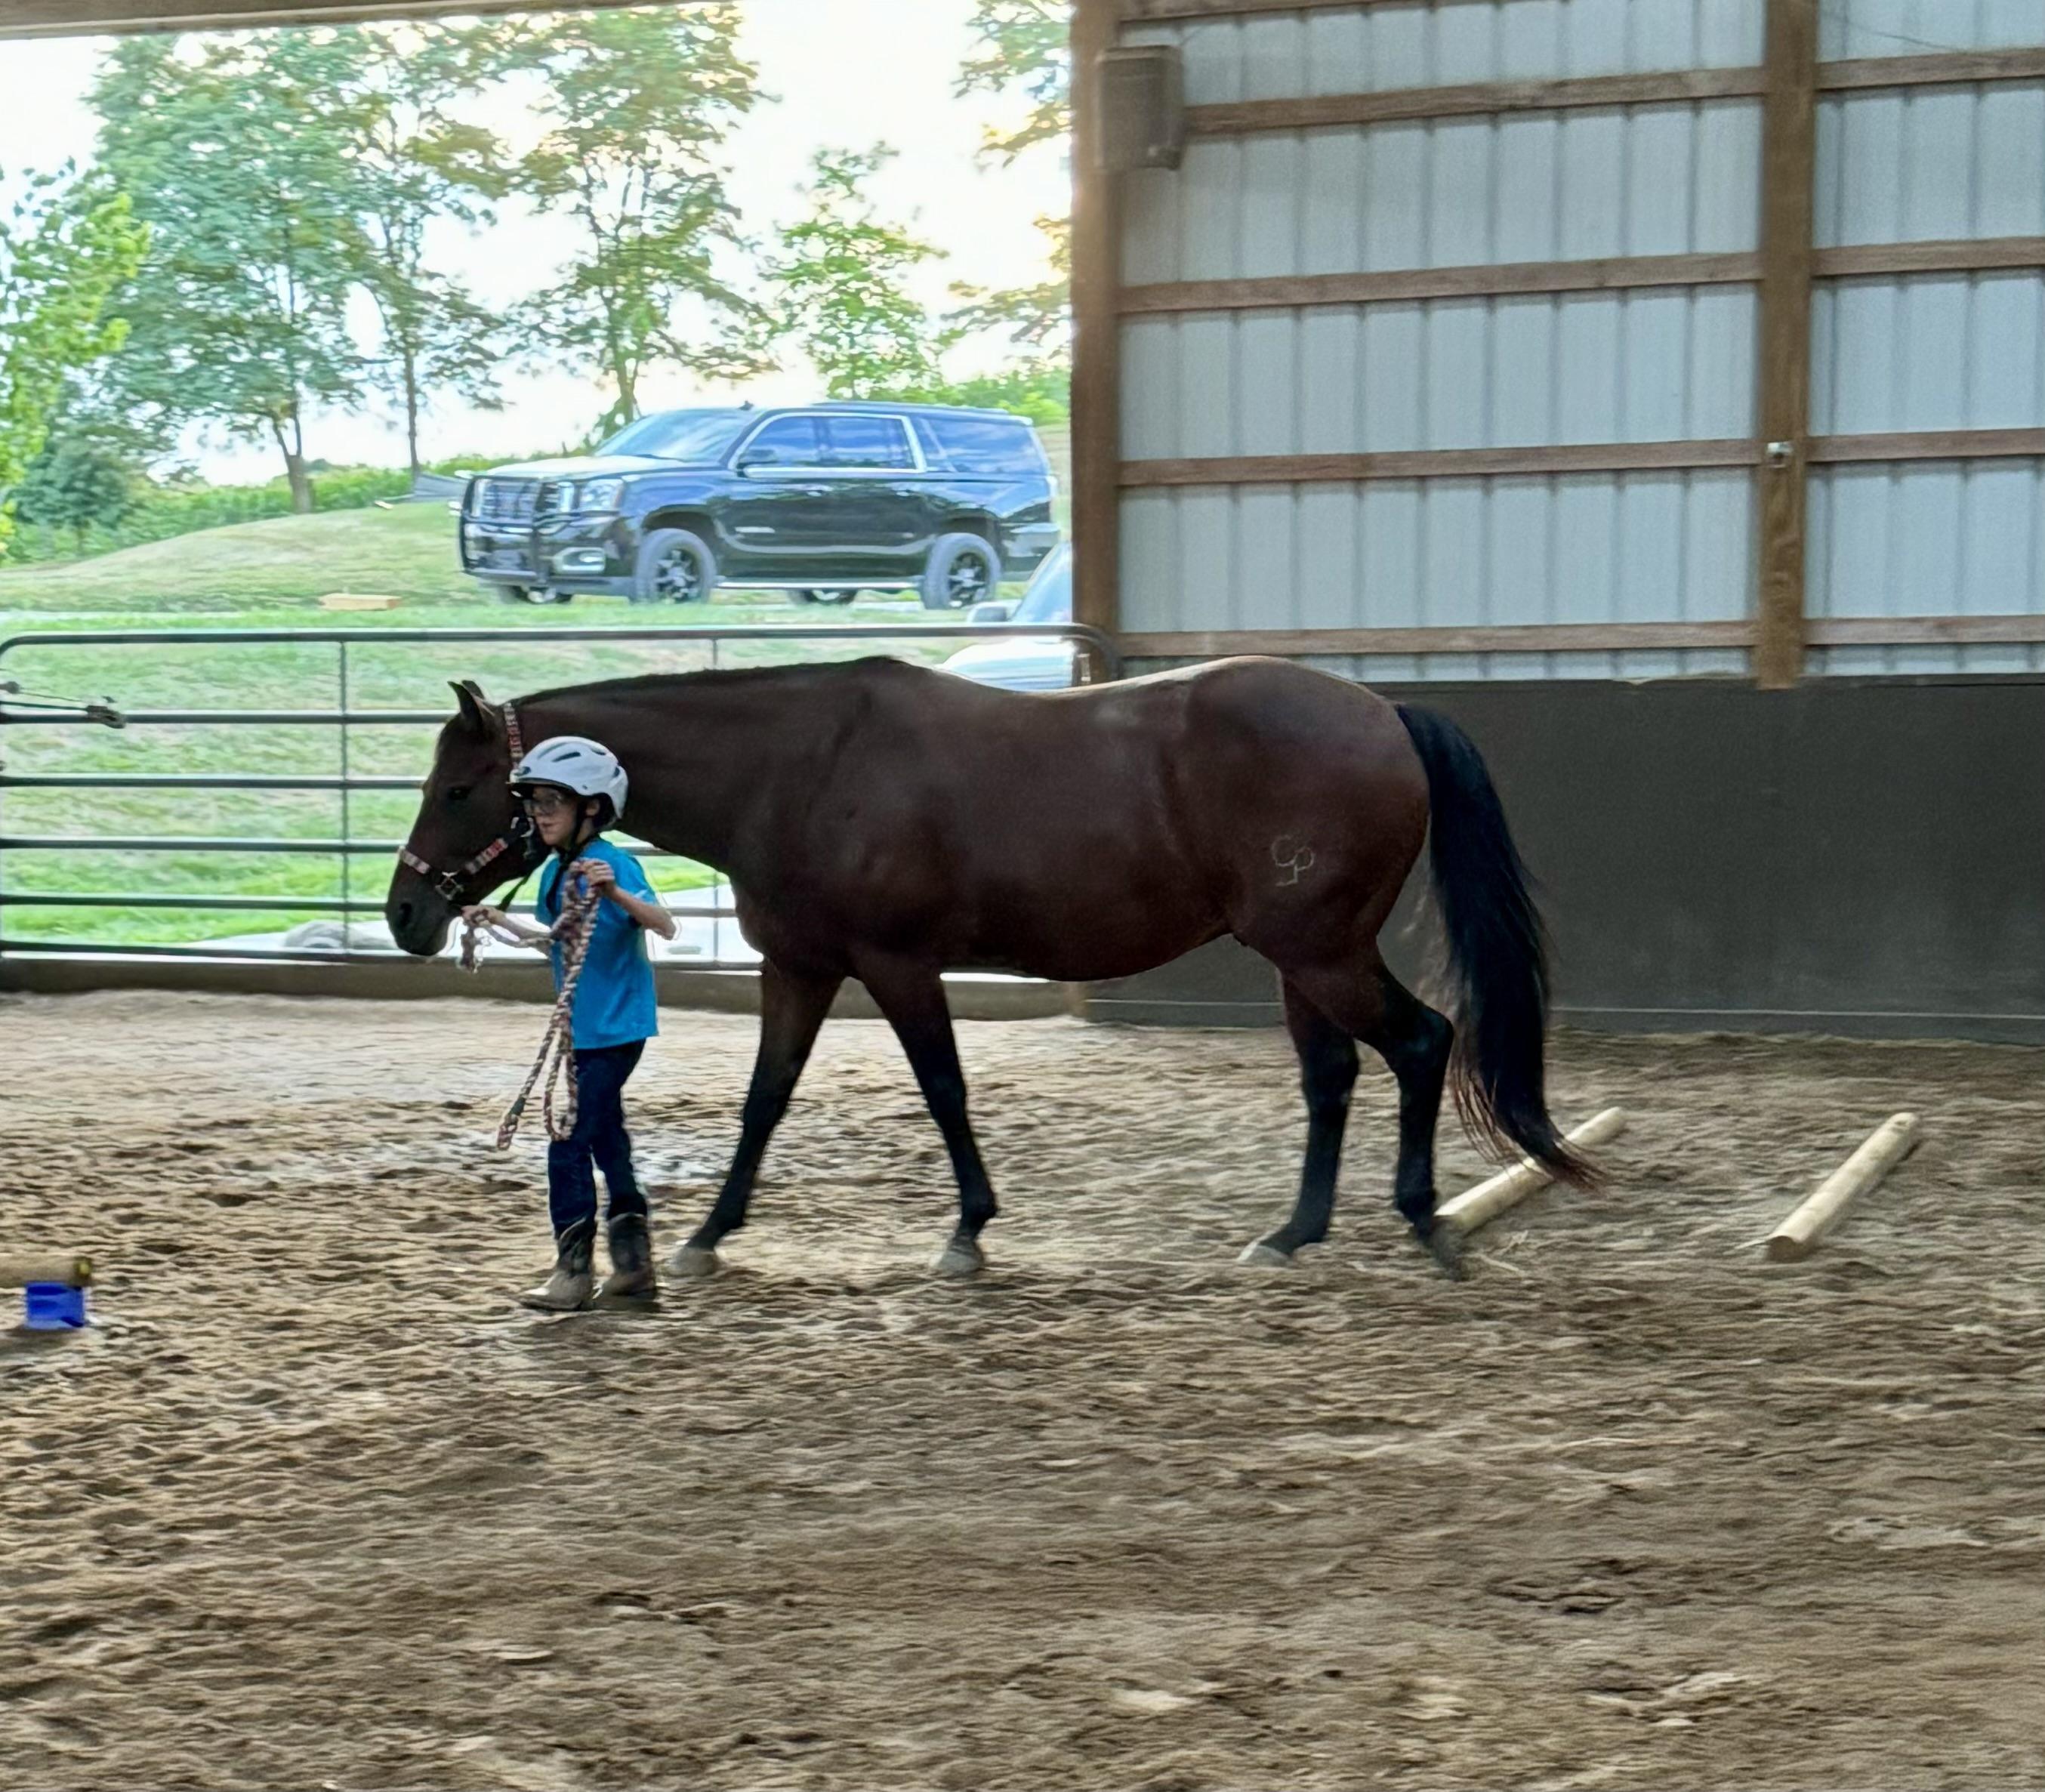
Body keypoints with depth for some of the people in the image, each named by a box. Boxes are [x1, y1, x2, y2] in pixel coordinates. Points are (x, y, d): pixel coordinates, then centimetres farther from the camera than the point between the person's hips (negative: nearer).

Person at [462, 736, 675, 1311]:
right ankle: (633, 1265, 23)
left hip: (613, 1030, -9)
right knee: (606, 1142, 14)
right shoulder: (554, 872, 8)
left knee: (570, 1144, -9)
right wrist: (502, 923, 18)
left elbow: (665, 926, -29)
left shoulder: (613, 864, -16)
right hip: (581, 1031, 9)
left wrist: (615, 893, -43)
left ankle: (574, 1271, -2)